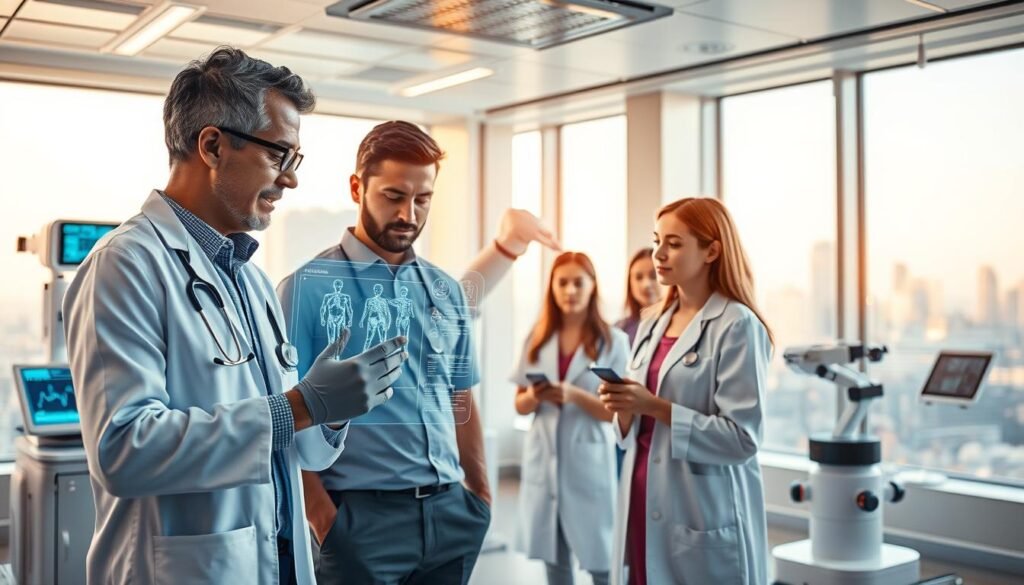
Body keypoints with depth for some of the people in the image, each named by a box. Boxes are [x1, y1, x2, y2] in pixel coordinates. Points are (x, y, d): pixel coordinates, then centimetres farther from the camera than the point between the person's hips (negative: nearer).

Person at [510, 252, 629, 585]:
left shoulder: (613, 341, -4)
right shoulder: (537, 339, 8)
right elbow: (520, 405, 10)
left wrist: (574, 395, -21)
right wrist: (534, 397, -12)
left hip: (589, 462, -3)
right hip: (544, 460, 4)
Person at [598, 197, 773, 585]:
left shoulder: (737, 325, -10)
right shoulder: (652, 323, 11)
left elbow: (743, 437, -17)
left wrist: (656, 407, -19)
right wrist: (624, 410, -6)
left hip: (703, 521, -6)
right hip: (644, 509, 6)